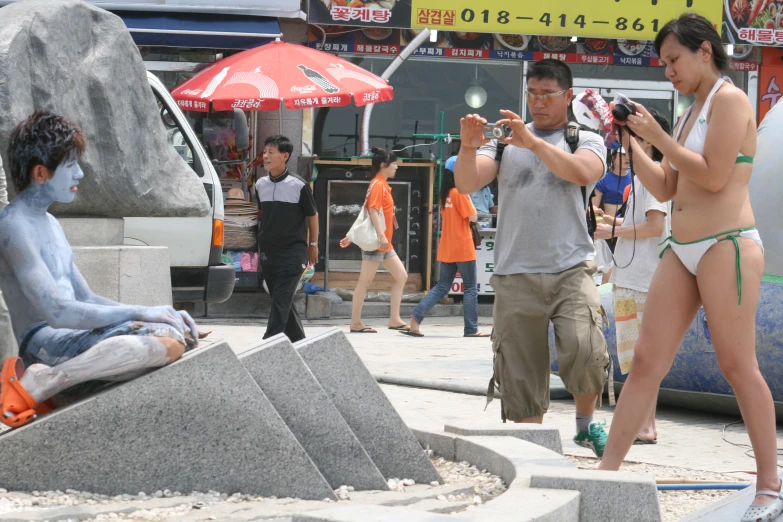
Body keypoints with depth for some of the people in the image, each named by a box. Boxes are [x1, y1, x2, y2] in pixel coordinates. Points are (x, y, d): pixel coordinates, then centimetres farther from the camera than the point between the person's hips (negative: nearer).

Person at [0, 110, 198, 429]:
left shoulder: (49, 224, 22)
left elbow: (86, 299, 23)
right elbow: (56, 311, -19)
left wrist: (159, 313, 8)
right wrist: (139, 313, -13)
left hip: (69, 338, 10)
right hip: (44, 342, -10)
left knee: (179, 335, 7)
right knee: (165, 342, -28)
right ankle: (35, 385, -21)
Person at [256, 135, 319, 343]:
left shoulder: (299, 185, -9)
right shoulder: (261, 185, 6)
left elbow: (312, 215, 2)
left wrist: (313, 245, 6)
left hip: (293, 252, -6)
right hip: (268, 253, 6)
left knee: (281, 301, -12)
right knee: (282, 302, 12)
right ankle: (299, 342, 26)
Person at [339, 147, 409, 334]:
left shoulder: (383, 185, 17)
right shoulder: (378, 185, -11)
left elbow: (368, 212, 17)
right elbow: (373, 210, -21)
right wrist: (381, 236, -28)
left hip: (385, 244, 10)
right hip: (375, 242, -10)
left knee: (401, 276, 8)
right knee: (365, 281, -4)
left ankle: (394, 319, 7)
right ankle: (356, 323, -1)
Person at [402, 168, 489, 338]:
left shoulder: (445, 193, 10)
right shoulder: (460, 193, -13)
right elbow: (472, 217, -13)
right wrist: (469, 197, -3)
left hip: (447, 249, 7)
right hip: (462, 249, -7)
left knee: (442, 287, 9)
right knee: (471, 288, 3)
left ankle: (416, 318, -4)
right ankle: (471, 329, 4)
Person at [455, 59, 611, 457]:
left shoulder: (587, 141, 11)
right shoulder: (505, 141, 16)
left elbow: (584, 173, -12)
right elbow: (467, 184, 1)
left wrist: (532, 142, -20)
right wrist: (468, 147, -19)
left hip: (571, 270, -2)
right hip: (516, 276, 2)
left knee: (584, 351, -22)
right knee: (521, 376, 1)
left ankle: (586, 424, 3)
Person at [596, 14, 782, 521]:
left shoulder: (729, 99, -7)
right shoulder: (692, 111, 18)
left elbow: (714, 176, -17)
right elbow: (665, 189, 18)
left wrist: (659, 137, -12)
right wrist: (633, 142, 8)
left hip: (727, 247, -8)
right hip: (684, 251, 8)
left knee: (738, 366, -4)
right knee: (646, 362, 3)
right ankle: (607, 473, 3)